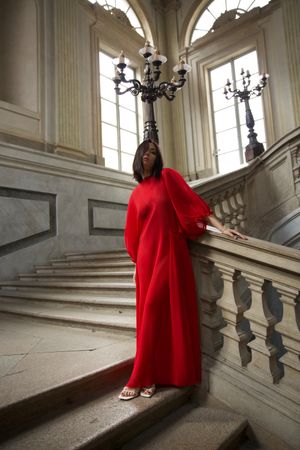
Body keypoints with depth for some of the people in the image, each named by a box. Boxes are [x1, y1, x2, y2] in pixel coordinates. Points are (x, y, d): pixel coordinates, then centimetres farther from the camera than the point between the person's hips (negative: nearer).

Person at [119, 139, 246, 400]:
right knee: (148, 313, 3)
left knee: (155, 312, -6)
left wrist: (222, 227, -13)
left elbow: (193, 202, -4)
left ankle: (141, 379, 4)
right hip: (147, 256, 4)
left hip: (170, 252, -4)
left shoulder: (168, 177, 4)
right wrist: (137, 265, 15)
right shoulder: (136, 194, 15)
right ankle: (152, 377, 14)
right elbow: (134, 233, 16)